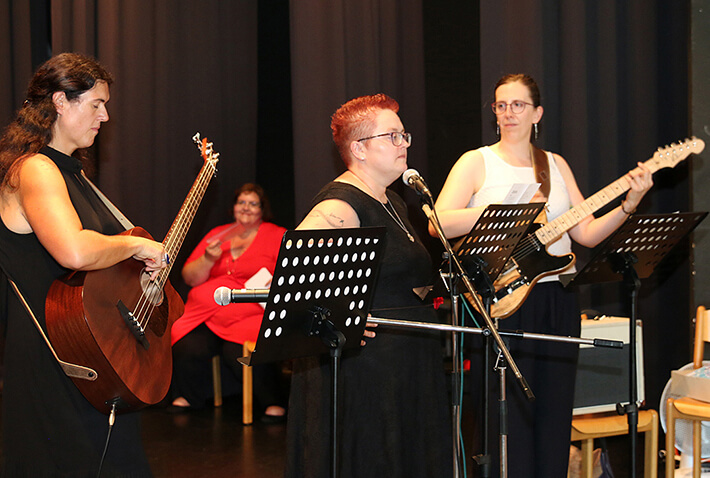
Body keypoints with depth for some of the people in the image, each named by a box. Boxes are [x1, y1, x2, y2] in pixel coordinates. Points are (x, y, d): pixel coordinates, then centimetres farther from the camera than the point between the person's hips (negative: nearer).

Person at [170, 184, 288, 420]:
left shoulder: (278, 236, 9)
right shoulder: (217, 235, 19)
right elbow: (189, 278, 15)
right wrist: (208, 260, -3)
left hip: (252, 314, -4)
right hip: (207, 312, 4)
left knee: (240, 352, -32)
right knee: (186, 348, -22)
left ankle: (274, 403, -10)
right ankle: (187, 398, 5)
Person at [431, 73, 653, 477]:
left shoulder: (556, 165, 14)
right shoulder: (477, 162, 1)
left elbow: (587, 233, 9)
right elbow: (439, 223, -14)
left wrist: (629, 204, -5)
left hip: (557, 298, 4)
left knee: (555, 417, 8)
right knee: (511, 418, -3)